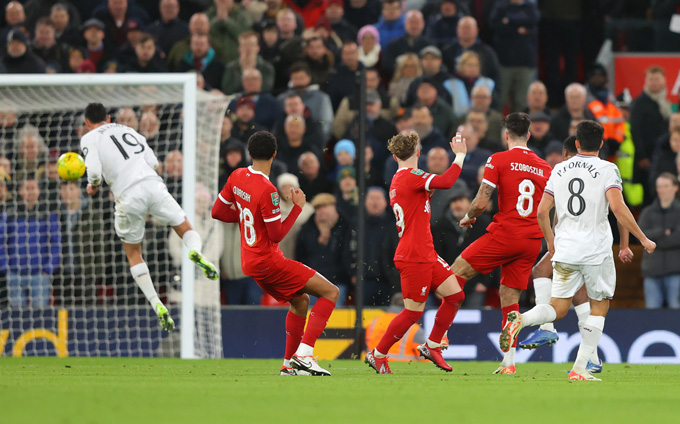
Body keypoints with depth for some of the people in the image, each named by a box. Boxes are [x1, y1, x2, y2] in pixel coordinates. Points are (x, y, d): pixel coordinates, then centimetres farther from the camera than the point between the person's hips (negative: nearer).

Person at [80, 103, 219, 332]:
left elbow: (94, 171, -6)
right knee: (186, 229, 16)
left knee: (133, 254, 16)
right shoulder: (128, 130, 24)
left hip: (128, 196, -2)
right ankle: (196, 252, -22)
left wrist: (93, 187, 16)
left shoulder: (89, 139, 10)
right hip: (153, 184, 2)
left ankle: (157, 306, 3)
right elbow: (154, 163, 18)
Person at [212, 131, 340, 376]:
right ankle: (304, 354, -19)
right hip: (268, 262, -9)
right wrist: (298, 207, -10)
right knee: (331, 292, -9)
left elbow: (217, 211, 11)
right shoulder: (267, 190, -23)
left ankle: (289, 363, 24)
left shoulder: (237, 177, 1)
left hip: (250, 262, 9)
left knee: (300, 300, 25)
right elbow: (277, 235, -18)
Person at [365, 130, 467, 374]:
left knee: (455, 295, 6)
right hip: (414, 257, -10)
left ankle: (432, 346, 15)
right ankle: (378, 355, 8)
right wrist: (460, 156, -16)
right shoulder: (411, 177, -14)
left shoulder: (397, 181, 16)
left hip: (426, 254, 10)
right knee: (414, 311, -5)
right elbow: (446, 182, -27)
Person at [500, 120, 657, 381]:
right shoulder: (607, 169, -4)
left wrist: (551, 243, 24)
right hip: (597, 251, -4)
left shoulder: (560, 169, 10)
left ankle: (520, 320, -22)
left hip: (565, 251, 4)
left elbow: (542, 211, 10)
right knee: (599, 308, 10)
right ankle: (579, 369, 2)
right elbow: (617, 207, -17)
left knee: (558, 309, 9)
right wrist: (642, 239, -8)